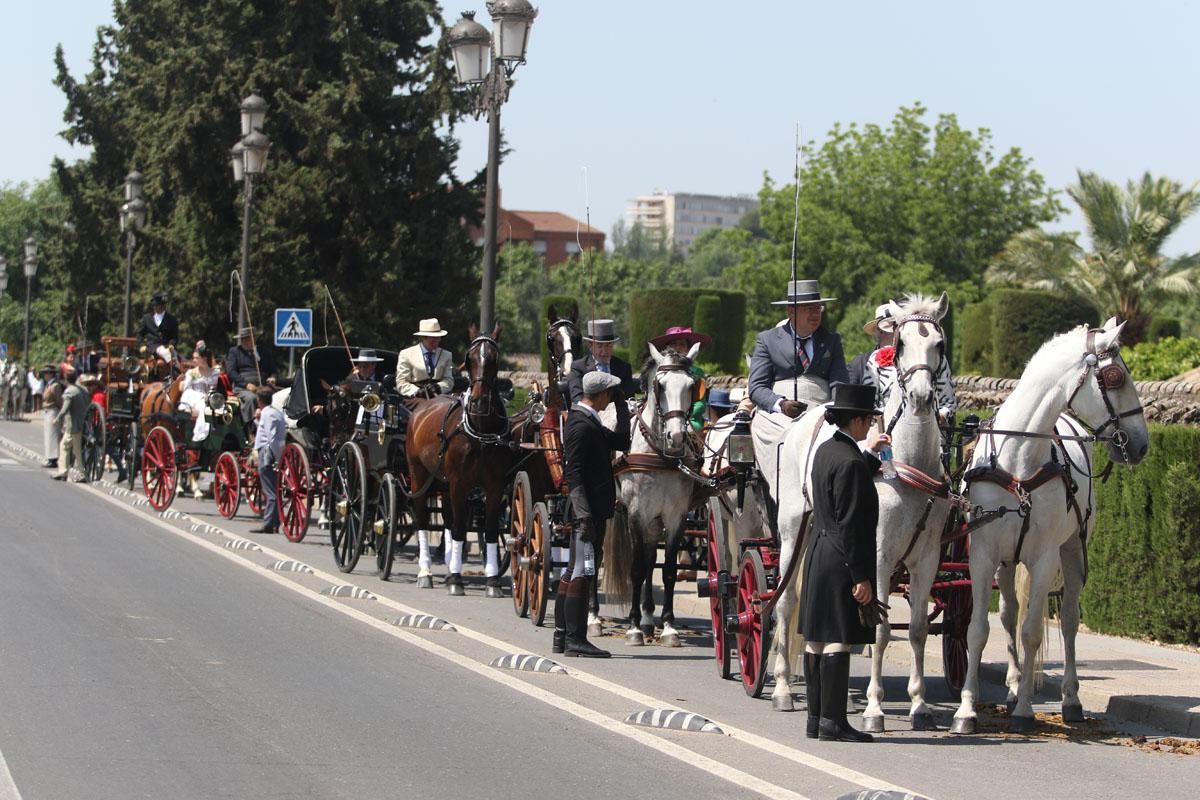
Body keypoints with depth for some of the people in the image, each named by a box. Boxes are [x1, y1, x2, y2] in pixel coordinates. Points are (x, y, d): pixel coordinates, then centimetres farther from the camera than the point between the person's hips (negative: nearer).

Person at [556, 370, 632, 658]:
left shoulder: (589, 422, 16)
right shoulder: (581, 425, -15)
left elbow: (620, 442, 21)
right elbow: (573, 472, -20)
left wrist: (622, 405, 16)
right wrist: (584, 512, -25)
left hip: (590, 509, 11)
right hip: (588, 510, -11)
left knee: (572, 571, 14)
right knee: (581, 572, -8)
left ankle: (562, 636, 20)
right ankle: (575, 639, -6)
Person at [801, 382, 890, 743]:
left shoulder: (826, 451, 10)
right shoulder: (850, 462, -18)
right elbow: (850, 525, -20)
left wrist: (870, 453, 36)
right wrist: (861, 577, -18)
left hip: (818, 555, 10)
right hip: (841, 561, -10)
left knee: (816, 639, 11)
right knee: (838, 641, -6)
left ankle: (816, 719, 18)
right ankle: (832, 722, -5)